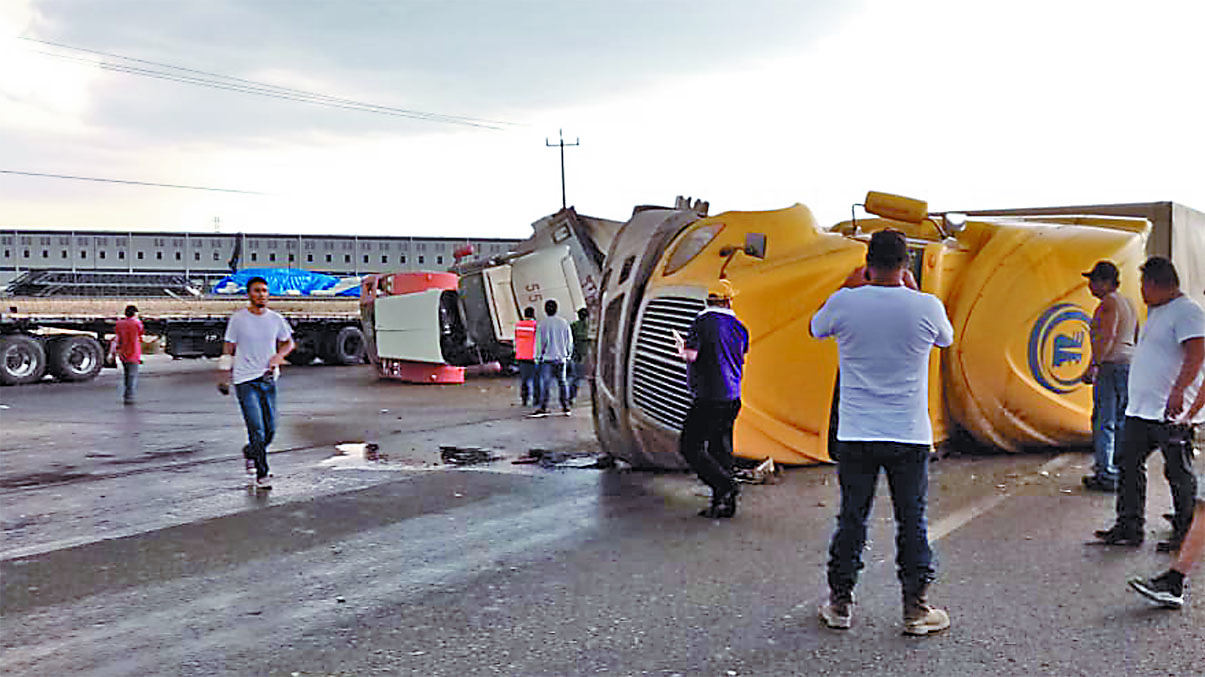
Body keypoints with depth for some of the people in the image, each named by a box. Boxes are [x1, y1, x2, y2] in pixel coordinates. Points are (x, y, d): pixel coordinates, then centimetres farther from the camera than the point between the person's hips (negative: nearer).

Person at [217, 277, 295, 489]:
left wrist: (277, 356, -2)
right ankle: (261, 474, -4)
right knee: (257, 429, -12)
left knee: (270, 430, 8)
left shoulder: (276, 319, 5)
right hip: (245, 381, -4)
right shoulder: (238, 319, -3)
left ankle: (250, 452, 38)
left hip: (268, 378, 4)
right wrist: (224, 375, 1)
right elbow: (228, 348, 3)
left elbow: (288, 343, 18)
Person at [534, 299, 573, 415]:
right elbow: (569, 341, 10)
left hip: (547, 358, -4)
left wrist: (538, 356, 1)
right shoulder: (564, 322, 5)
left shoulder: (542, 323, -7)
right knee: (563, 382, 10)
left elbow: (540, 341, -8)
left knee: (545, 383, -4)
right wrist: (568, 355, 20)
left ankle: (543, 407, -8)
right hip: (561, 358, 4)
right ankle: (565, 406, 11)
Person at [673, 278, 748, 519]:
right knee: (720, 450, 12)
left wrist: (681, 345, 3)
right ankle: (723, 504, 14)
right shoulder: (739, 327, 9)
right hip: (732, 398, 7)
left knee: (690, 447, -2)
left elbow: (691, 355, -18)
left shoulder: (702, 322, -9)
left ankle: (726, 485, -12)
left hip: (708, 398, -7)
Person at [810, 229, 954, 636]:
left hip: (856, 435, 0)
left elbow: (816, 328, 14)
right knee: (913, 523, 10)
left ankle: (840, 604, 20)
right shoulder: (927, 306, -8)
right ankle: (916, 610, 16)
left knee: (851, 519, 10)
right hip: (910, 435, 0)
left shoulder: (845, 302, -9)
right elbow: (946, 339, 16)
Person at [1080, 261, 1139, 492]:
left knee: (1104, 421, -6)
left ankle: (1106, 475, -6)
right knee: (1122, 421, 14)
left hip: (1111, 364, -10)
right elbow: (1137, 337, 21)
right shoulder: (1128, 303, 18)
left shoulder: (1108, 304, -12)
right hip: (1130, 364, 10)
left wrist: (1093, 365, -23)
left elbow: (1108, 337, -22)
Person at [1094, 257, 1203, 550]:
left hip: (1171, 414, -10)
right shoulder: (1155, 312, 18)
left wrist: (1177, 392, -32)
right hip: (1140, 410, 10)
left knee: (1178, 473, 0)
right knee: (1129, 465, 9)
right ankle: (1129, 528, 15)